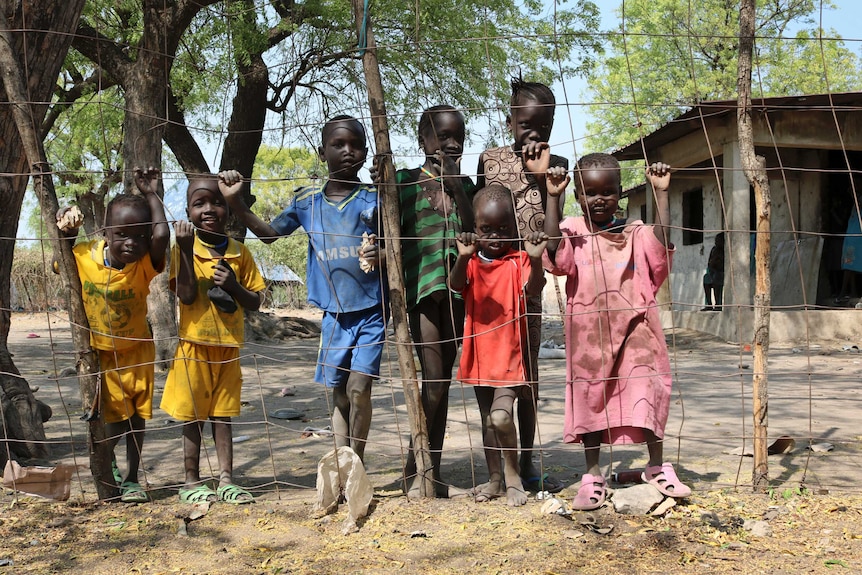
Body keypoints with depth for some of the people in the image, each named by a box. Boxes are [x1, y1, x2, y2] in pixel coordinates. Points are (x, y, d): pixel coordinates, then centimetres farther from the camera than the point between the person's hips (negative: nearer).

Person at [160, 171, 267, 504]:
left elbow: (256, 302, 4)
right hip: (194, 346, -3)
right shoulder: (184, 249, -5)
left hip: (228, 348, 3)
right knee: (193, 417, 5)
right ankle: (192, 483, 16)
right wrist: (186, 250, -23)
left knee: (222, 415, 10)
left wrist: (234, 286, -16)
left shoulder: (239, 253, 3)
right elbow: (186, 296, -17)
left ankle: (226, 480, 17)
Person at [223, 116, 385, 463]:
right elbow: (269, 233, 12)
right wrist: (235, 202, 0)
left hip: (370, 311, -3)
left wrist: (382, 255, -24)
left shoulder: (375, 199, -4)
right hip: (333, 314, 3)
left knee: (358, 387, -14)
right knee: (339, 395, 9)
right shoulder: (307, 202, 4)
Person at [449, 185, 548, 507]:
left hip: (510, 353, -4)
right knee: (487, 420, 14)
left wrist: (535, 260, -41)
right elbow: (456, 286, -17)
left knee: (501, 416, -17)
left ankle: (513, 476, 4)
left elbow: (532, 289, -23)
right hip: (479, 353, 4)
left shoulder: (519, 261, -5)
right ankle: (495, 478, 28)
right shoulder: (472, 262, 2)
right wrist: (463, 257, -36)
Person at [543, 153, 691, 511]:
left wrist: (661, 192, -12)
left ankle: (657, 467, 18)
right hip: (588, 334, -1)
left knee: (646, 392, -1)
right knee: (589, 397, 6)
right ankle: (592, 475, 18)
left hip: (633, 332, 1)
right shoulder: (573, 233, 2)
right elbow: (553, 245, -19)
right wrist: (553, 197, -21)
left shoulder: (635, 235, 6)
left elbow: (662, 239, -12)